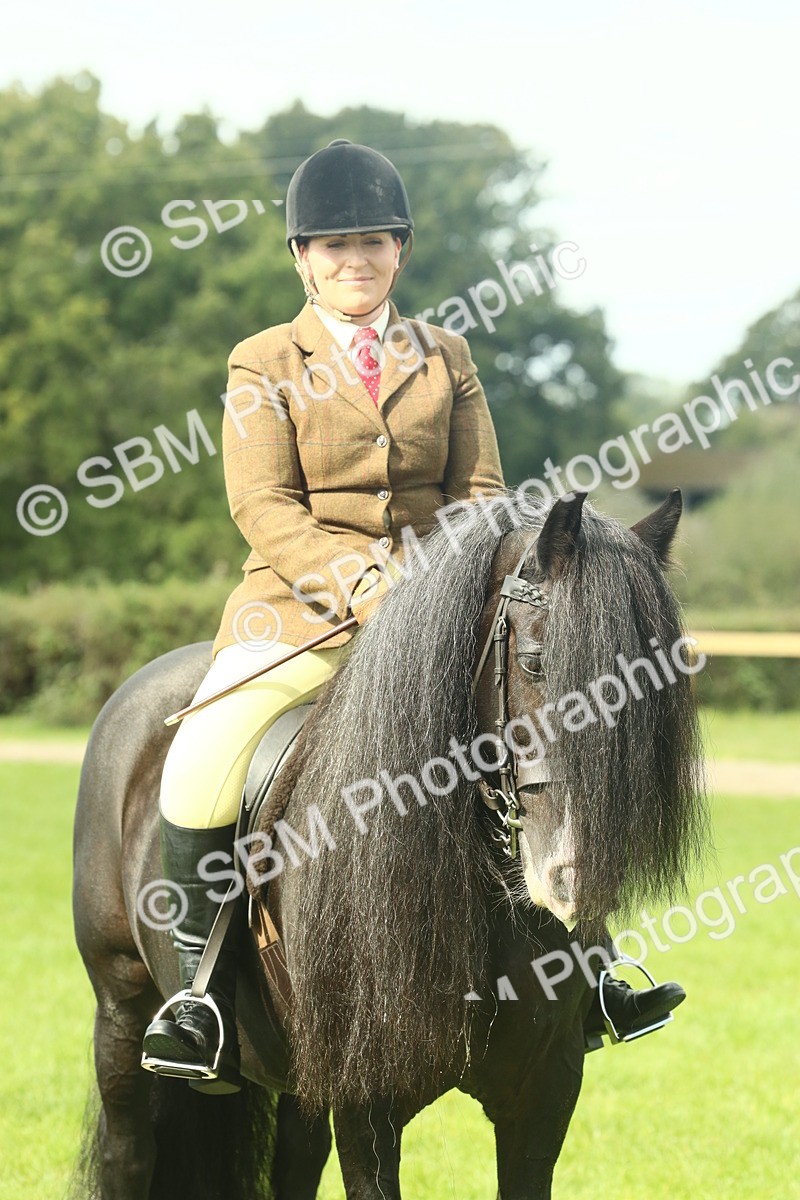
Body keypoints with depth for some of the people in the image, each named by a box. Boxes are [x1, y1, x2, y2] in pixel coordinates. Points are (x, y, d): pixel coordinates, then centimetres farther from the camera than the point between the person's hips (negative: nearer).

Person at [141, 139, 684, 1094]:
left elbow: (480, 492, 10)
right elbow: (264, 505, -6)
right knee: (197, 770, -26)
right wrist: (357, 584, -21)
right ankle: (204, 994, -12)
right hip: (298, 607, -3)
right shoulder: (263, 365, 5)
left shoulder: (446, 359, 14)